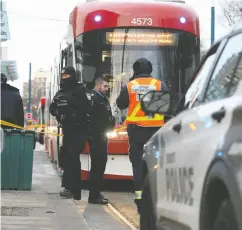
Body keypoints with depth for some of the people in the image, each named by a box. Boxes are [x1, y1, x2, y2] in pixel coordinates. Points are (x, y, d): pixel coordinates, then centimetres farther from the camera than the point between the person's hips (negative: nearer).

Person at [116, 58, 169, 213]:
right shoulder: (160, 85, -1)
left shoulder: (129, 86, 1)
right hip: (155, 129, 0)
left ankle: (140, 198, 1)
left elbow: (121, 104, 11)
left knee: (138, 162, 4)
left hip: (136, 129, 0)